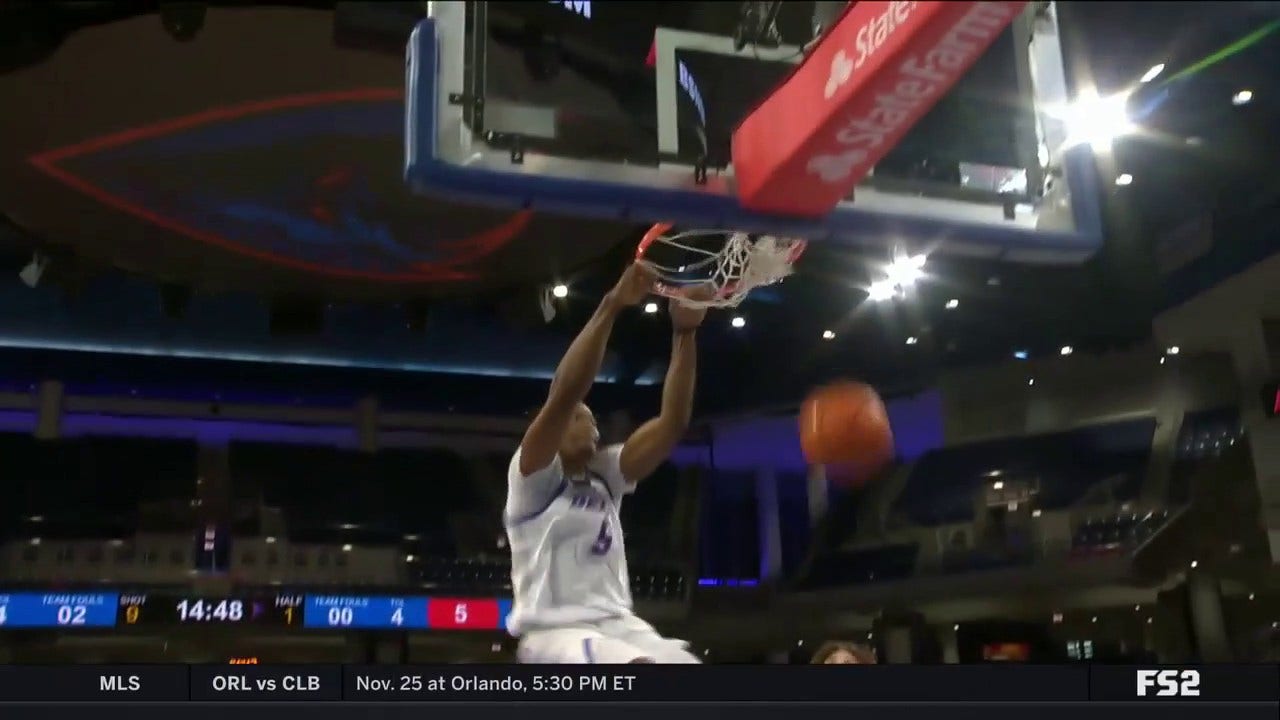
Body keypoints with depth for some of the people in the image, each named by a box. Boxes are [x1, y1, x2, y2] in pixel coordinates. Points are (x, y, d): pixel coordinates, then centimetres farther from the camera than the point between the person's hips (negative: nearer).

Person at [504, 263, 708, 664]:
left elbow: (672, 423, 6)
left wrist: (684, 334, -3)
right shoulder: (535, 475, -1)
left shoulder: (607, 476, 17)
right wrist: (610, 308, -24)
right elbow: (564, 394, -19)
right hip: (555, 630, -7)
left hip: (617, 626, 7)